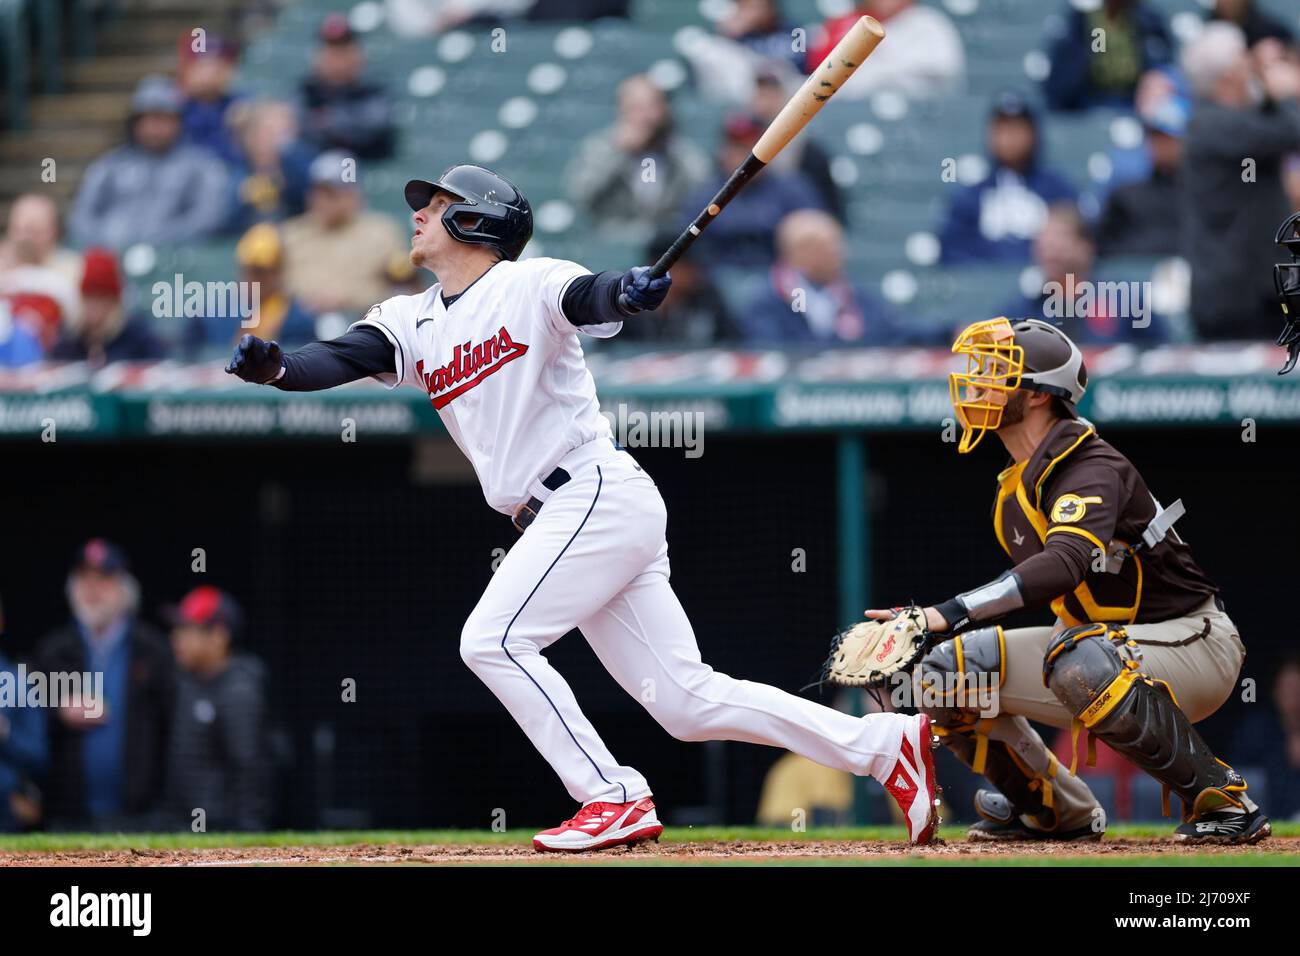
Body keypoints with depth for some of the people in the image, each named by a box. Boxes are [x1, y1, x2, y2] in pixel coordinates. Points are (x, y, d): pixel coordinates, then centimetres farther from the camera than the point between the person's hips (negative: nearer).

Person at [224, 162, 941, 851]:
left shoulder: (528, 285, -5)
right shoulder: (413, 323, 15)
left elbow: (592, 302, -24)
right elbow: (337, 360, 2)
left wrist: (626, 293, -48)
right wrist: (275, 367, -19)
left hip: (599, 492, -8)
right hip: (553, 520, 8)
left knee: (492, 640, -15)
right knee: (687, 703, 3)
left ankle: (614, 800, -11)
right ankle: (883, 744, 6)